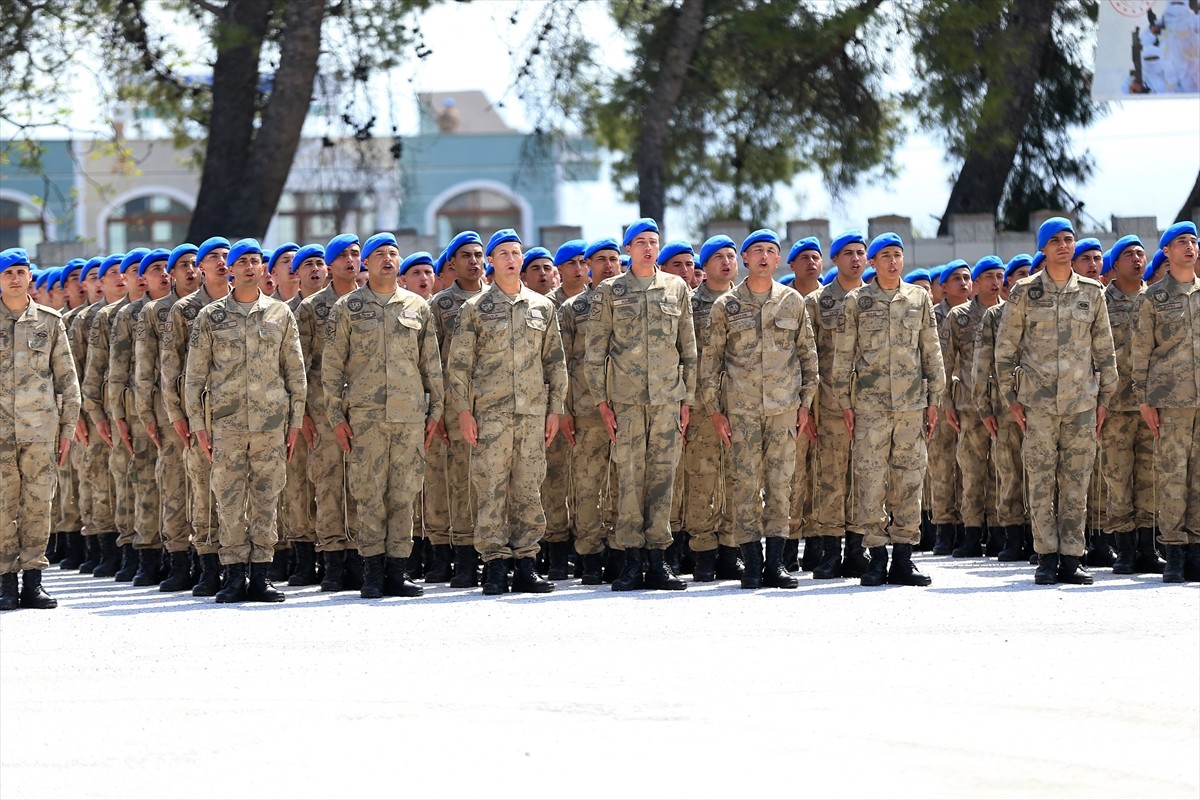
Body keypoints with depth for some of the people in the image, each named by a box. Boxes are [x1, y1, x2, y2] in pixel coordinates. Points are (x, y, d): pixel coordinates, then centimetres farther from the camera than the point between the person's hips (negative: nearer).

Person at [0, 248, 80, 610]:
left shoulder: (50, 321, 9)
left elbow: (67, 377, 11)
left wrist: (68, 427, 6)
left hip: (41, 427, 1)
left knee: (38, 505, 0)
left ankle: (32, 581, 5)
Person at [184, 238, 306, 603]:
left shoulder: (281, 314, 9)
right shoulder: (210, 317, 5)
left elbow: (296, 371, 11)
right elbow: (194, 374, 6)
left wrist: (295, 421, 6)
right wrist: (198, 423, 1)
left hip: (271, 419, 1)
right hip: (227, 419, -1)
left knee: (266, 500, 2)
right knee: (229, 502, -2)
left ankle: (260, 577, 6)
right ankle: (234, 577, 3)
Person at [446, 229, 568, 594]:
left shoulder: (542, 306, 12)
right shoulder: (475, 309, 4)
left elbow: (555, 361, 14)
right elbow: (458, 363, 3)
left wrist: (555, 408, 8)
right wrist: (464, 411, -4)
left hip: (533, 412, 3)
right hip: (491, 411, -3)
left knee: (529, 489, 3)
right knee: (491, 488, -6)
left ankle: (525, 566, 8)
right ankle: (495, 565, -3)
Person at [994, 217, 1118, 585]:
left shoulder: (1092, 292, 8)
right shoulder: (1024, 293, 2)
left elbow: (1104, 349, 12)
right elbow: (1005, 347, 5)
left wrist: (1104, 398, 8)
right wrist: (1011, 397, 1)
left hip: (1082, 401, 2)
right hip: (1038, 401, -2)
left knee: (1076, 483, 2)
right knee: (1041, 482, -2)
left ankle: (1071, 558, 6)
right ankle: (1047, 558, 4)